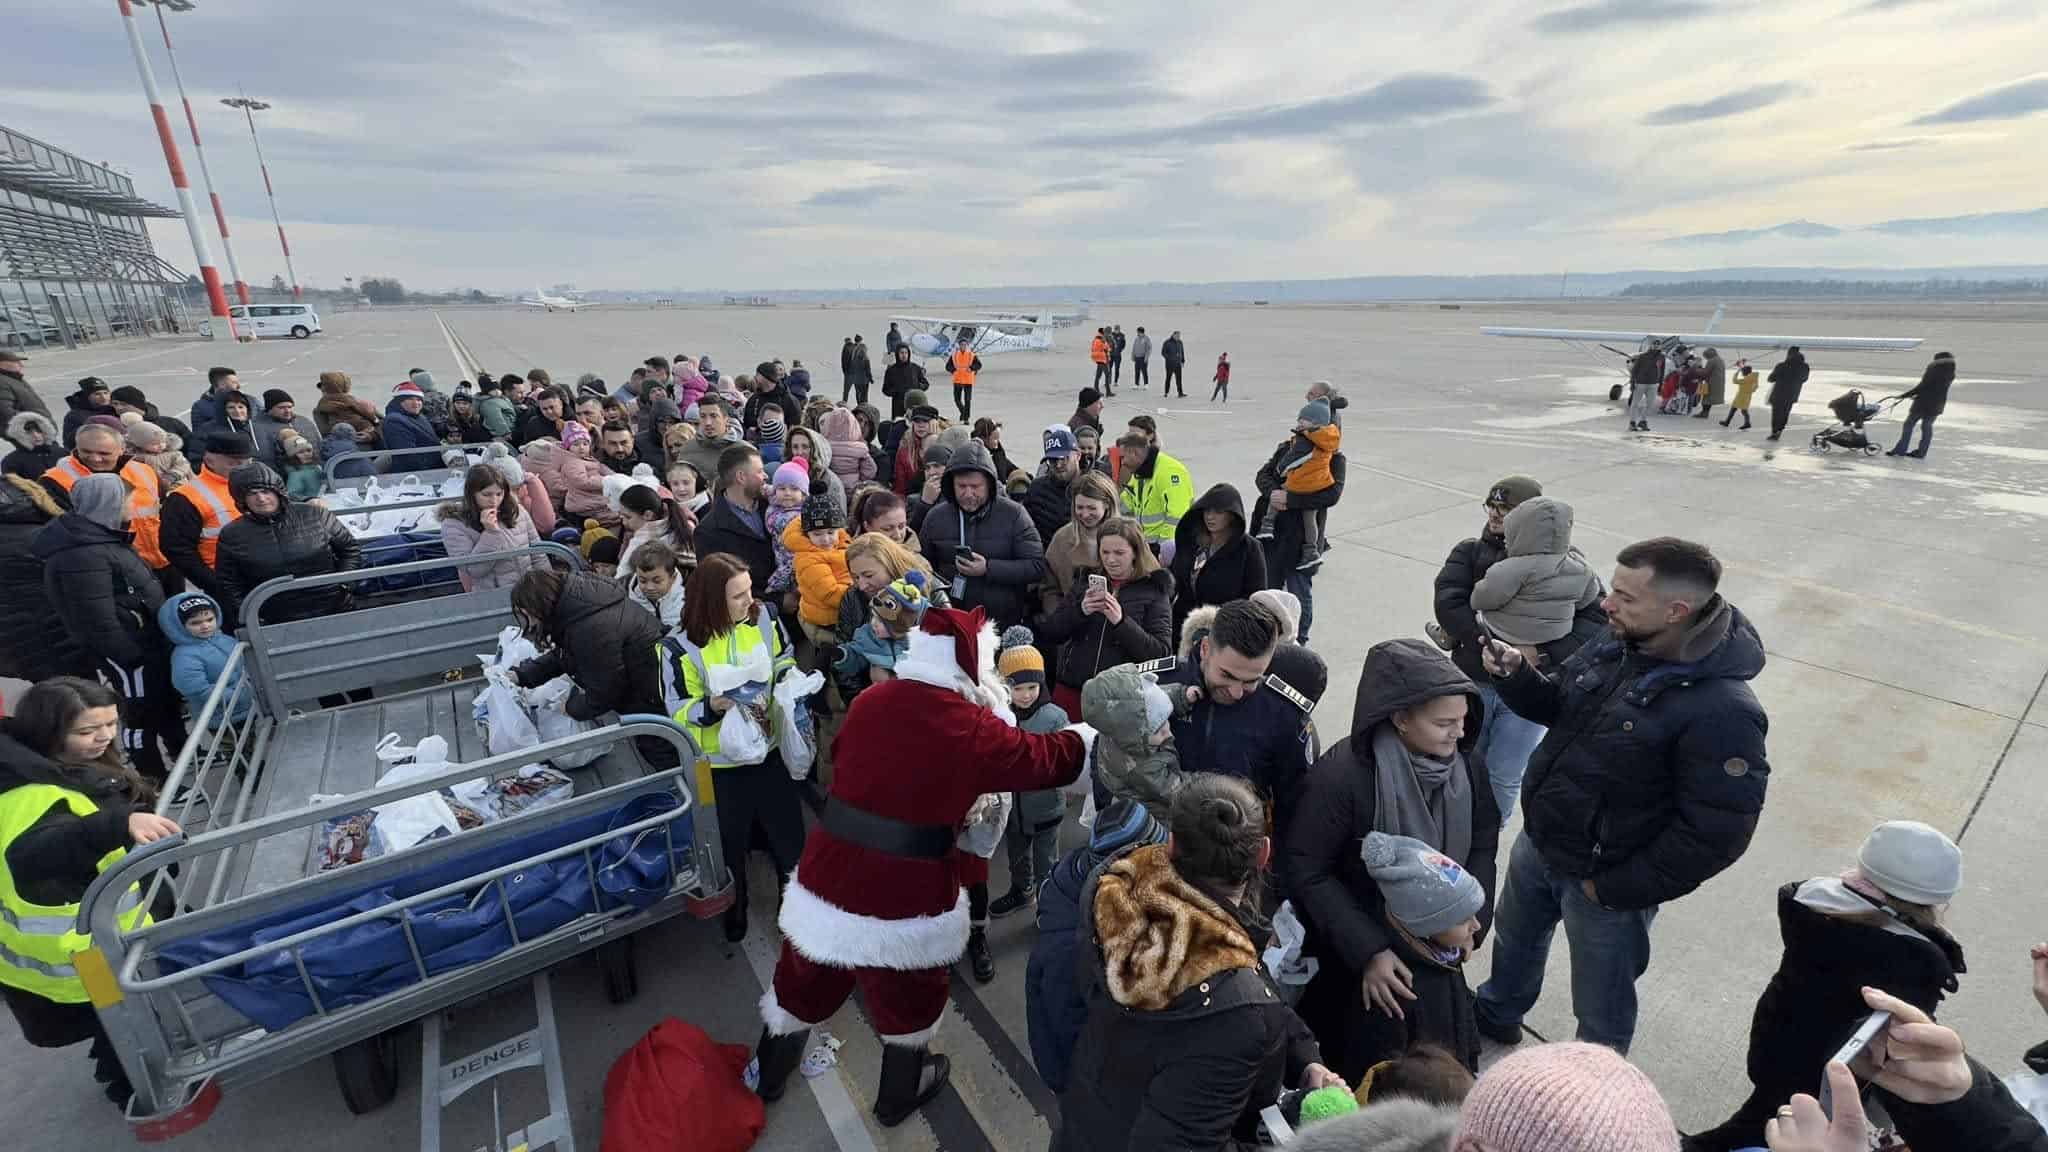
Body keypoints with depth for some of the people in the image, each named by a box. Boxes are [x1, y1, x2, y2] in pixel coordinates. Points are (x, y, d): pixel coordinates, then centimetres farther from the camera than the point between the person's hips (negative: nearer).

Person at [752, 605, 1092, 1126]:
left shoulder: (868, 701, -1)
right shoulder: (973, 727, -16)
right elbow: (1048, 759, -5)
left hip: (828, 877, 5)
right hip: (904, 893, -5)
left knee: (803, 982, 28)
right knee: (907, 998, 23)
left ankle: (769, 1071, 54)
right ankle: (900, 1094, 48)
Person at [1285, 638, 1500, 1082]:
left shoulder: (1468, 764, -12)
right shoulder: (1342, 775, -30)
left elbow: (1482, 844, 4)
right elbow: (1304, 869, -21)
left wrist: (1470, 915, -8)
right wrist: (1367, 950, -20)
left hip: (1436, 947, 5)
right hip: (1357, 954, -5)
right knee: (1366, 1075, 12)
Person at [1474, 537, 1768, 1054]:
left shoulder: (1722, 712, -30)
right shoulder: (1615, 648, -7)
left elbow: (1717, 832, -26)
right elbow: (1556, 706, 8)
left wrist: (1617, 889, -18)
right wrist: (1515, 676, -14)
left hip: (1601, 881, -7)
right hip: (1537, 845, 7)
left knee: (1601, 1010, 19)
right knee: (1514, 940, 31)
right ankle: (1496, 1012, 59)